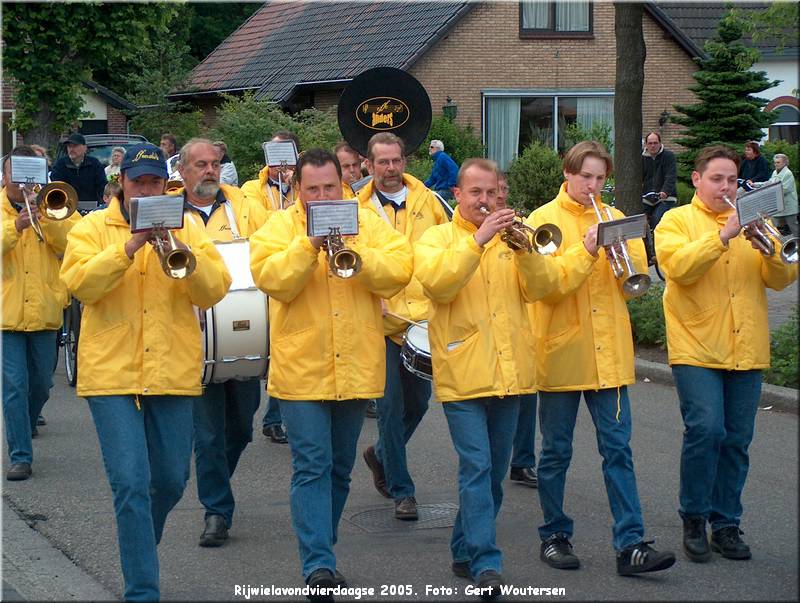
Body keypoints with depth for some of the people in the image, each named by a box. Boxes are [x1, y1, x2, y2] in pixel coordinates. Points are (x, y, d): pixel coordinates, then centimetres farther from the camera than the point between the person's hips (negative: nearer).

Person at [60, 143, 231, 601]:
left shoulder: (188, 228, 9)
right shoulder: (93, 228, 5)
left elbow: (214, 292, -3)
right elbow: (79, 283, -12)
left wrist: (185, 253, -19)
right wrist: (129, 247, -21)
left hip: (173, 372, 3)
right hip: (113, 372, -3)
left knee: (171, 481, 11)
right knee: (131, 484, -9)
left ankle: (140, 548, 40)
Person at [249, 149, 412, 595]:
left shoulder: (368, 223, 7)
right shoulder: (279, 227, 1)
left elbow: (399, 270, -7)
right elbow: (271, 279, -15)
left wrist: (353, 252, -19)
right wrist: (309, 245, -24)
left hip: (356, 369, 3)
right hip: (302, 369, -3)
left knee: (340, 469, 14)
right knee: (312, 467, -8)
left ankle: (321, 547, 28)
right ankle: (318, 564, -10)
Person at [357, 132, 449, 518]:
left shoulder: (427, 201, 7)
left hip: (425, 320, 3)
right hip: (382, 323, -3)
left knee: (418, 402, 13)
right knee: (391, 406, -3)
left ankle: (381, 455, 40)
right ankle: (401, 491, 7)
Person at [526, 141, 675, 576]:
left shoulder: (614, 219, 10)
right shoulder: (543, 220, -2)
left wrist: (623, 249, -13)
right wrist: (586, 251, -22)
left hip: (609, 355, 3)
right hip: (561, 355, -3)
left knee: (617, 449, -2)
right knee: (556, 453, 7)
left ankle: (630, 544, -4)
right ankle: (554, 536, 20)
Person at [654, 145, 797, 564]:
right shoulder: (677, 221, 5)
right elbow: (678, 267, -16)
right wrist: (723, 235, -22)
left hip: (745, 352, 4)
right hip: (696, 348, -4)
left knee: (737, 439, 4)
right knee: (705, 429, -15)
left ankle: (725, 524, 14)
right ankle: (693, 520, -1)